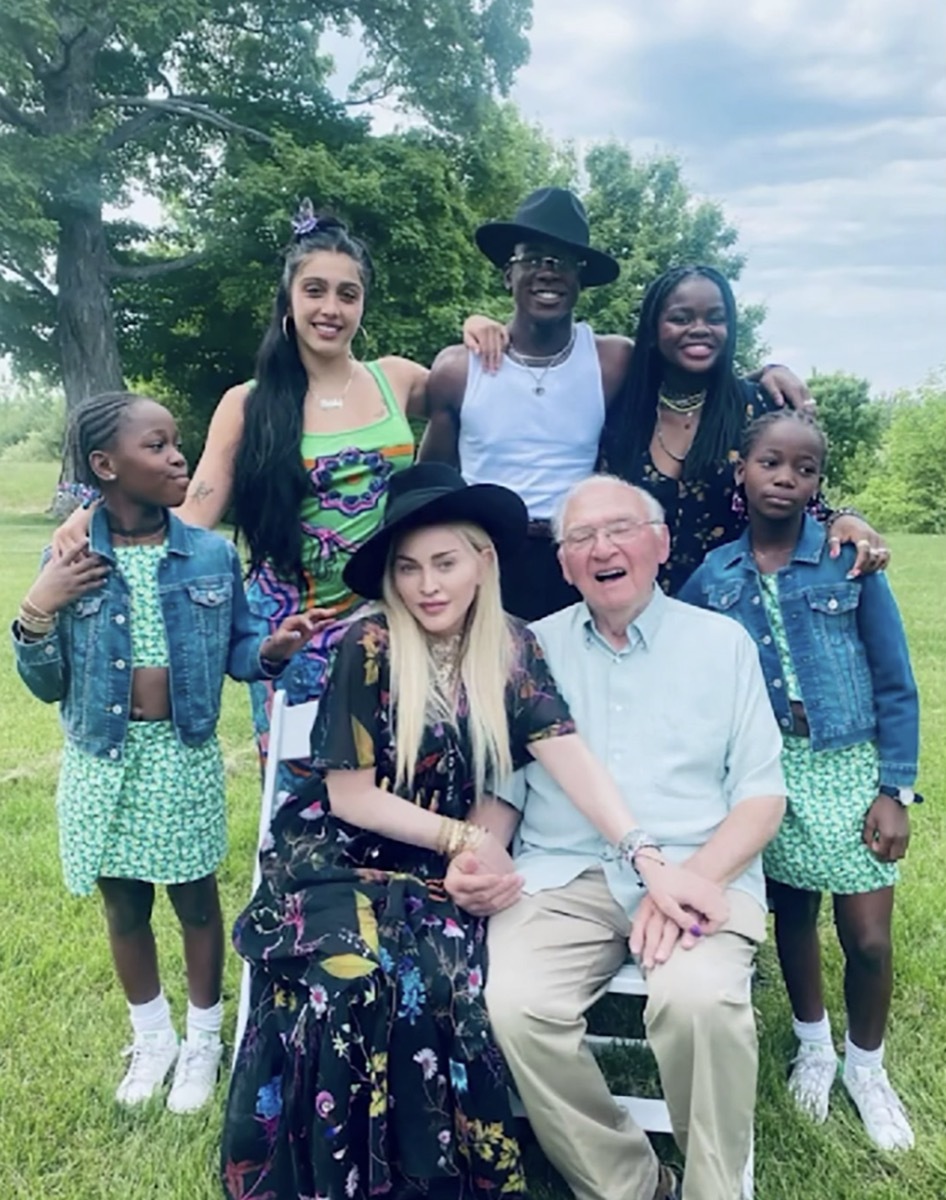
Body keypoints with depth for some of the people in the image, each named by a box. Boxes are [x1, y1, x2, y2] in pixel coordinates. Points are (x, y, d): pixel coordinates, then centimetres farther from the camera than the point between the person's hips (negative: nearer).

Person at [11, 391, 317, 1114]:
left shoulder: (213, 555, -7)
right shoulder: (68, 563, -7)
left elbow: (234, 650, 0)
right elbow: (47, 686, -3)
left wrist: (272, 649, -21)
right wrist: (37, 613, -19)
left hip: (185, 756, -1)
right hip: (101, 760, 1)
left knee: (196, 898, 13)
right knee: (124, 904, 17)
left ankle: (203, 1038, 37)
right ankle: (152, 1037, 41)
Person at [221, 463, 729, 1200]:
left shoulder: (512, 649, -3)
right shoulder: (369, 647, -11)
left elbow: (569, 756, -14)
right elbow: (349, 794, -9)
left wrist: (647, 861, -26)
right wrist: (464, 838, -12)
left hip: (445, 873, 2)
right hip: (345, 858, -2)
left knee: (440, 983, -26)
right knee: (352, 979, -28)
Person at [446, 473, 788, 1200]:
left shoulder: (723, 642, 9)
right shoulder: (531, 649, 12)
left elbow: (762, 793, 4)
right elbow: (500, 787, 13)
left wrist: (691, 880, -13)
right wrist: (477, 862, -8)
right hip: (562, 877, 2)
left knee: (700, 999, -31)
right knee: (516, 1005, -25)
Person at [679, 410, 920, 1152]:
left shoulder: (850, 558, -8)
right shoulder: (712, 577, -5)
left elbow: (895, 683, -4)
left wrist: (897, 789, -6)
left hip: (851, 766, -1)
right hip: (768, 771, 1)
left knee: (868, 937, 4)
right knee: (792, 913, 16)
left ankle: (866, 1063, 33)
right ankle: (814, 1044, 42)